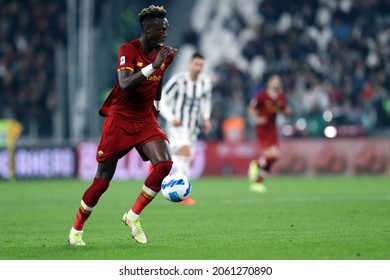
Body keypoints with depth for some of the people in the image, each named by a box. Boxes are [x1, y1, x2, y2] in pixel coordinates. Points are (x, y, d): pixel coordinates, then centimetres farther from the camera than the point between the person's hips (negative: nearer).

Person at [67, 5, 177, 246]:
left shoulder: (165, 53, 2)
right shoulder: (128, 50, -16)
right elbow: (124, 84, -32)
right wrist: (152, 66, -38)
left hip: (146, 119, 5)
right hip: (120, 119, -5)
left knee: (165, 163, -20)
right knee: (102, 181, -2)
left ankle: (133, 216, -3)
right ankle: (76, 230, 18)